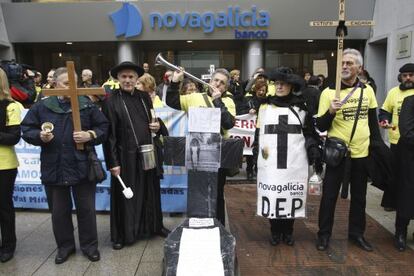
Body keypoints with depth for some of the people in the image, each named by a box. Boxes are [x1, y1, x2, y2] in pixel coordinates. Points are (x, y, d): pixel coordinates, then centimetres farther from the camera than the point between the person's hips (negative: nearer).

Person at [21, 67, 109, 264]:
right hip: (53, 168, 2)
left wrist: (90, 135, -14)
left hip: (82, 167, -1)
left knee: (86, 209, 9)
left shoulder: (87, 105, 0)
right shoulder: (41, 107, 2)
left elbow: (103, 127, 3)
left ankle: (89, 245, 27)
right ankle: (65, 246, 33)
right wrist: (40, 136, -13)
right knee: (59, 211, 14)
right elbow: (26, 130, 7)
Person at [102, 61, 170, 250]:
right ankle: (121, 234, 25)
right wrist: (113, 162, -15)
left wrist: (157, 127, -5)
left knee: (150, 192, 17)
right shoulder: (111, 101, -8)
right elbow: (109, 134, -11)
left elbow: (153, 122, 19)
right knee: (125, 196, 8)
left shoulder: (144, 97, 8)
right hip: (126, 156, -5)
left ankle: (155, 226, 35)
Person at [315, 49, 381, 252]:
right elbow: (320, 127, -10)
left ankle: (357, 232, 33)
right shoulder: (329, 92, -8)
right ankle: (324, 234, 21)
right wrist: (331, 111, -27)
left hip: (362, 152, 4)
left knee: (359, 197, 16)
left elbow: (373, 121, 14)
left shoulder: (367, 90, 4)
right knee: (330, 195, 4)